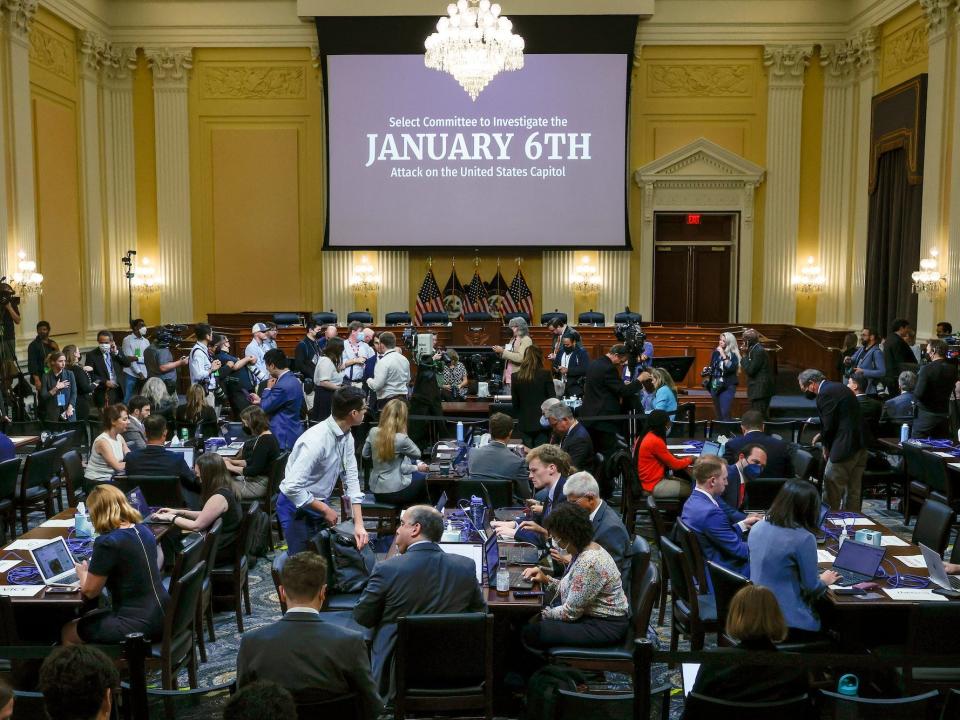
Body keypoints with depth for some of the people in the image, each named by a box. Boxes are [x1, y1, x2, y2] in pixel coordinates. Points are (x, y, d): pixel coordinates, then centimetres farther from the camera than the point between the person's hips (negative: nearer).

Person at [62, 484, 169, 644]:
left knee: (68, 632, 14)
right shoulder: (143, 529, 4)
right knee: (89, 618, 28)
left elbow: (90, 591, -9)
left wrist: (83, 573, 14)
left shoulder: (107, 543, -19)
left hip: (138, 624, -8)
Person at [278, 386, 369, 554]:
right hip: (297, 507, -7)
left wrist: (359, 524, -12)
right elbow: (292, 487, -32)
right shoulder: (316, 440, -31)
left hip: (319, 502, 7)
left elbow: (351, 478, -5)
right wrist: (325, 510, -20)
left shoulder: (347, 436, -6)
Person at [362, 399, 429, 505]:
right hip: (394, 493, -6)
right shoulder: (401, 438, -22)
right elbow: (417, 454, -4)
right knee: (424, 478, 22)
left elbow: (365, 454, 11)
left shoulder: (373, 432, -6)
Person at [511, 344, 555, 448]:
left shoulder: (516, 376, -1)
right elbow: (552, 398, -4)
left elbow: (515, 403, 5)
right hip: (542, 422, -2)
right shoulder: (545, 374, -8)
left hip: (524, 423, 2)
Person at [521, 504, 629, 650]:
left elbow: (570, 613, -22)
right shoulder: (582, 550, 2)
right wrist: (546, 579, -2)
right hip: (588, 613, 10)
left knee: (532, 632, -15)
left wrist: (539, 613, -9)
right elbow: (571, 590, 12)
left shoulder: (588, 563, -28)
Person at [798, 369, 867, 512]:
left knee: (832, 489, -2)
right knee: (853, 490, 15)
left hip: (845, 447, -10)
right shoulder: (839, 387, 16)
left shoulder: (825, 394, -14)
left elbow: (829, 425, -14)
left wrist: (826, 446, 2)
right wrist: (823, 436, 16)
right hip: (859, 446, 10)